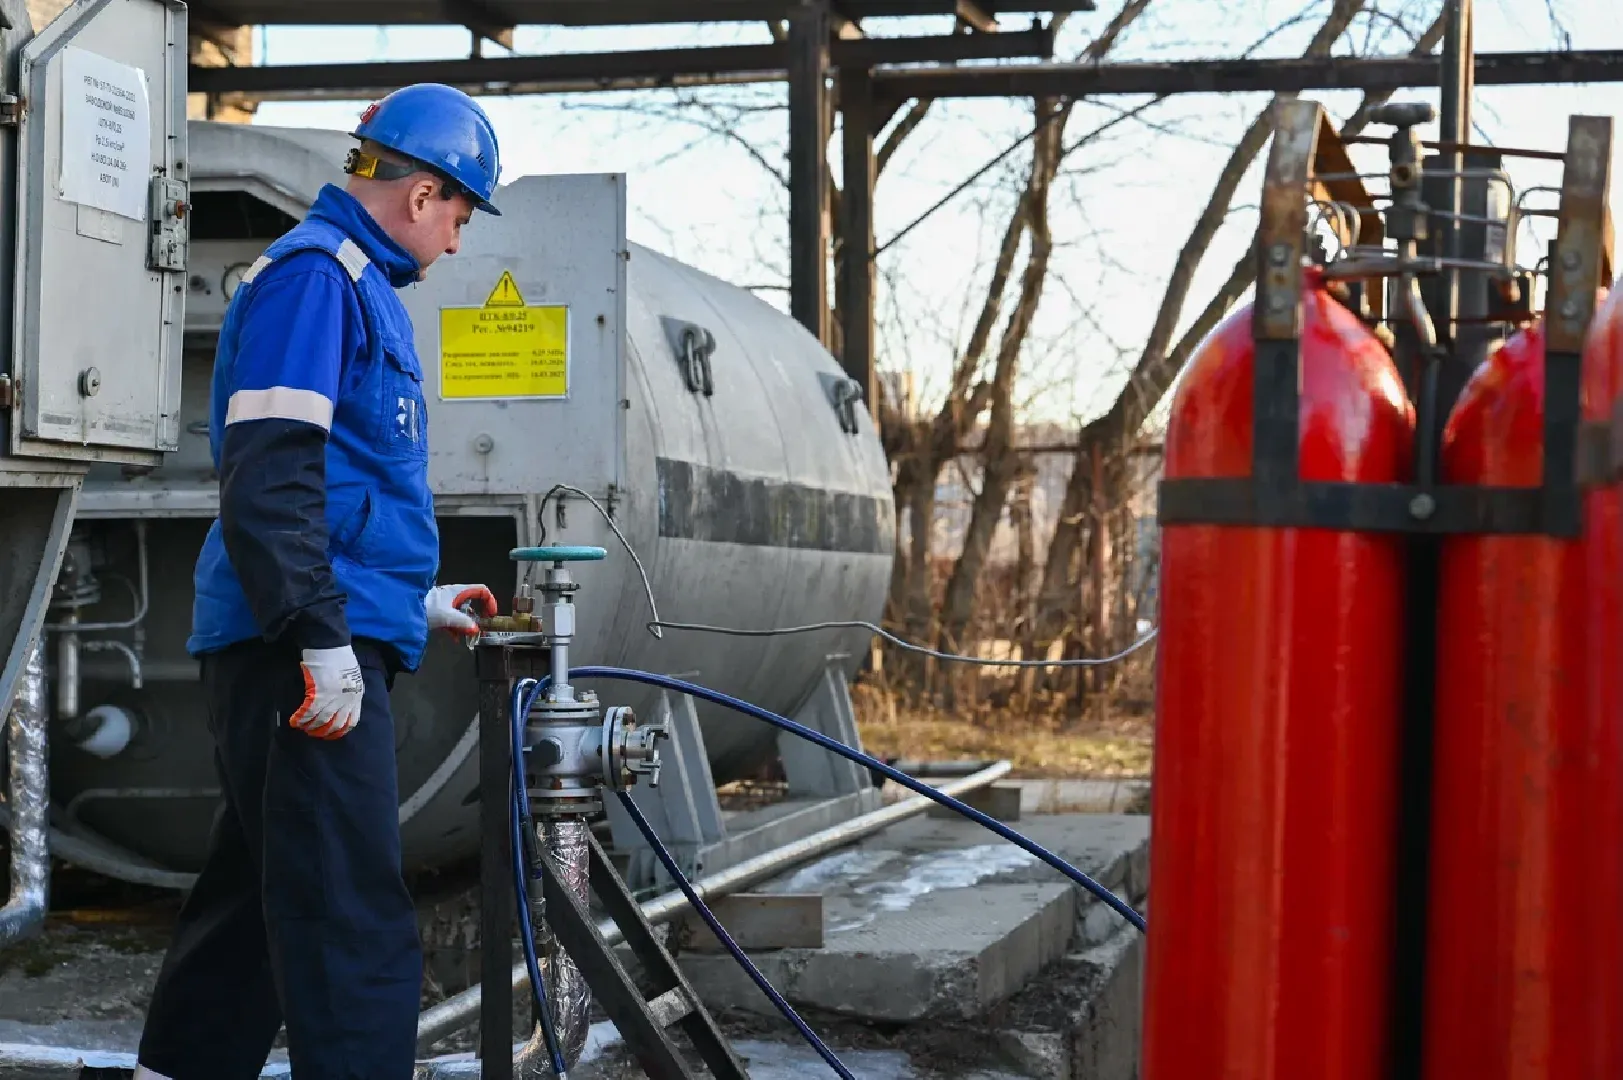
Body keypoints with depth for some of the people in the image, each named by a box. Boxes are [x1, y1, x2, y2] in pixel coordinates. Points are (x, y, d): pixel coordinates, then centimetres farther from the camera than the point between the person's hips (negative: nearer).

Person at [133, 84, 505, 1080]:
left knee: (260, 889, 18)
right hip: (304, 653, -10)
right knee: (354, 922, -13)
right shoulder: (315, 272, -9)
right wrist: (322, 637, -23)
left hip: (320, 644, 10)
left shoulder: (355, 284, 23)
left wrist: (417, 600, 32)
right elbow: (270, 475, -19)